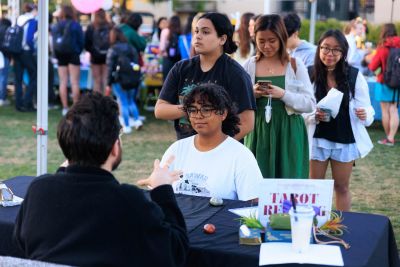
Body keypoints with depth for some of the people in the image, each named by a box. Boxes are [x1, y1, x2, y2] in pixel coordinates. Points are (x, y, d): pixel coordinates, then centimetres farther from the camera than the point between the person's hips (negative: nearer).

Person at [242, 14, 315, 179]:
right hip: (258, 132, 2)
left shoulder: (296, 65, -1)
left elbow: (310, 104, -5)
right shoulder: (249, 65, 4)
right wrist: (251, 95, -14)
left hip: (289, 134, -1)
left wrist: (283, 94, -19)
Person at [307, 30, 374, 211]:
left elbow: (366, 107, -3)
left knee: (342, 187, 13)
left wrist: (365, 115, -25)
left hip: (346, 139, 0)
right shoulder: (310, 74, -9)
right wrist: (314, 116, -23)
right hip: (317, 138, 0)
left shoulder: (355, 76, -7)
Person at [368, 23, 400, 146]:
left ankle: (388, 137, 13)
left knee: (385, 111, 6)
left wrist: (373, 59, 13)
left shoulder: (383, 47, -12)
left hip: (384, 82, -3)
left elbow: (372, 67, -6)